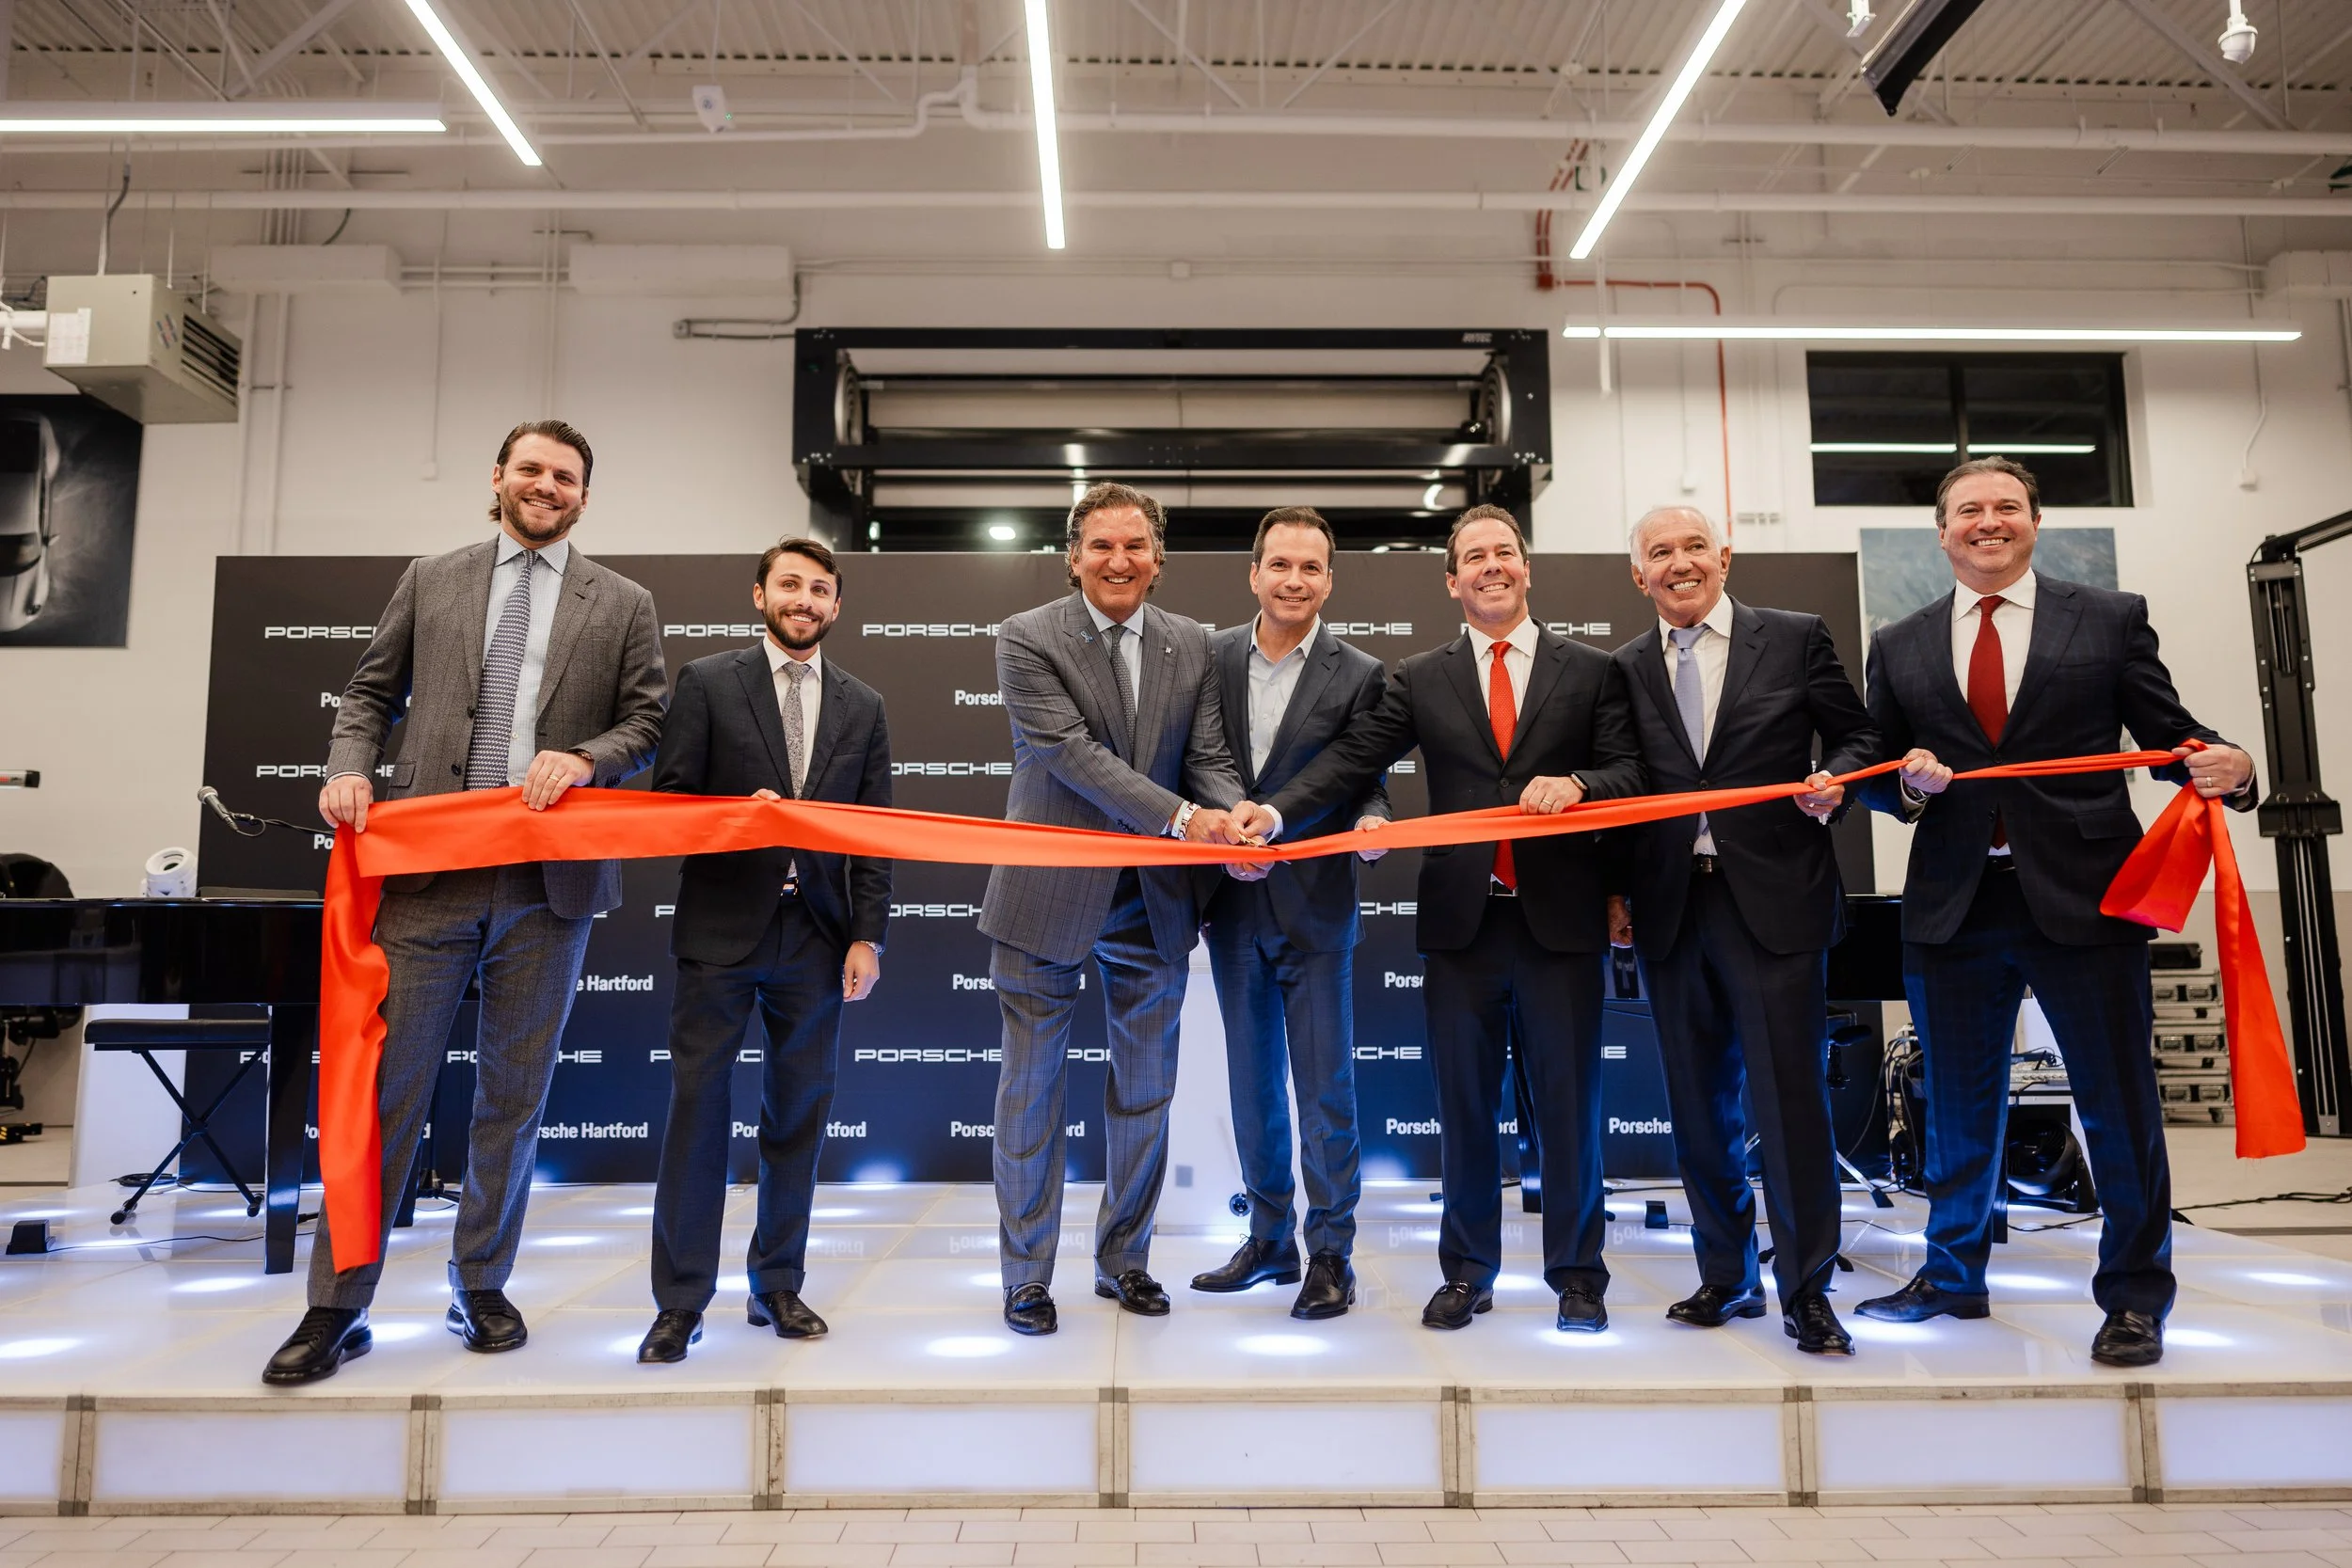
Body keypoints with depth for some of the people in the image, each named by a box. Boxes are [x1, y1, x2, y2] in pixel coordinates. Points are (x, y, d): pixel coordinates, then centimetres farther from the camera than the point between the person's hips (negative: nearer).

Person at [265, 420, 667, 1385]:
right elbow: (371, 693, 16)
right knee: (385, 1081, 0)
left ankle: (480, 1288, 24)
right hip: (427, 869, 0)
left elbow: (648, 724, 6)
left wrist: (583, 757, -12)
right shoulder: (430, 581, 13)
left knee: (514, 1093, 9)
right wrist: (350, 768, -2)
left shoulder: (624, 606, 10)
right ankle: (338, 1306, 12)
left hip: (550, 879, 0)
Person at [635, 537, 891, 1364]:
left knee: (798, 1113, 8)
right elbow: (668, 799, 0)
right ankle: (681, 1300, 10)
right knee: (698, 1107, 0)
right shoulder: (706, 682, 3)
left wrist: (867, 936, 0)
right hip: (721, 930, -2)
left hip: (815, 938, 3)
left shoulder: (863, 706, 10)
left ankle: (777, 1285, 22)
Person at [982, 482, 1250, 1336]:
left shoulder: (1192, 644, 4)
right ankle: (1026, 1275, 22)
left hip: (1153, 901, 4)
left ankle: (1124, 1258, 31)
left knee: (1145, 1088, 14)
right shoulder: (1027, 639, -10)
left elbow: (1207, 758, 1)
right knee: (1032, 1089, 7)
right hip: (1050, 892, -4)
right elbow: (1073, 753, -20)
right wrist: (1181, 818, -29)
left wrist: (1240, 821, -22)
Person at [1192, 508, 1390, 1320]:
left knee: (1325, 1087, 2)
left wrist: (1370, 825, -23)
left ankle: (1330, 1253, 15)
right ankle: (1269, 1239, 28)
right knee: (1252, 1084, 14)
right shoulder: (1212, 655, 4)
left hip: (1315, 909, -3)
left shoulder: (1359, 675, -4)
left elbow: (1366, 786, -2)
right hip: (1233, 906, 4)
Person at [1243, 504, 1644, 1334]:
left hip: (1560, 915, -1)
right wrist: (1275, 812, -17)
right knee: (1463, 1102, 9)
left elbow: (1630, 771, 2)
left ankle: (1577, 1275, 21)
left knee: (1567, 1101, 6)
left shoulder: (1591, 670, 7)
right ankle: (1467, 1272, 22)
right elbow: (1351, 758, -3)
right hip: (1462, 918, 1)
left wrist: (1578, 783, -20)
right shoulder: (1419, 679, 8)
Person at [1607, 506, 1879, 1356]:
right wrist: (1616, 893, 5)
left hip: (1774, 900, -3)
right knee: (1700, 1103, 11)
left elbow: (1857, 737, 8)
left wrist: (1833, 783, -13)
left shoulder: (1797, 639, 5)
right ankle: (1726, 1278, 25)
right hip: (1670, 909, 3)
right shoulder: (1625, 668, 10)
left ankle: (1806, 1292, 10)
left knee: (1790, 1095, -3)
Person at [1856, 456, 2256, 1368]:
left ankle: (2134, 1296, 26)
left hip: (2084, 897, -2)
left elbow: (2170, 735, 3)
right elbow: (1880, 775, 10)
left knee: (2119, 1102, 6)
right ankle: (1954, 1279, 32)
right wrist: (1909, 782, -12)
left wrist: (2226, 767, -18)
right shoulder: (1899, 648, 9)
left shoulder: (2111, 619, 5)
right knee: (1958, 1106, 14)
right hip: (1953, 907, 2)